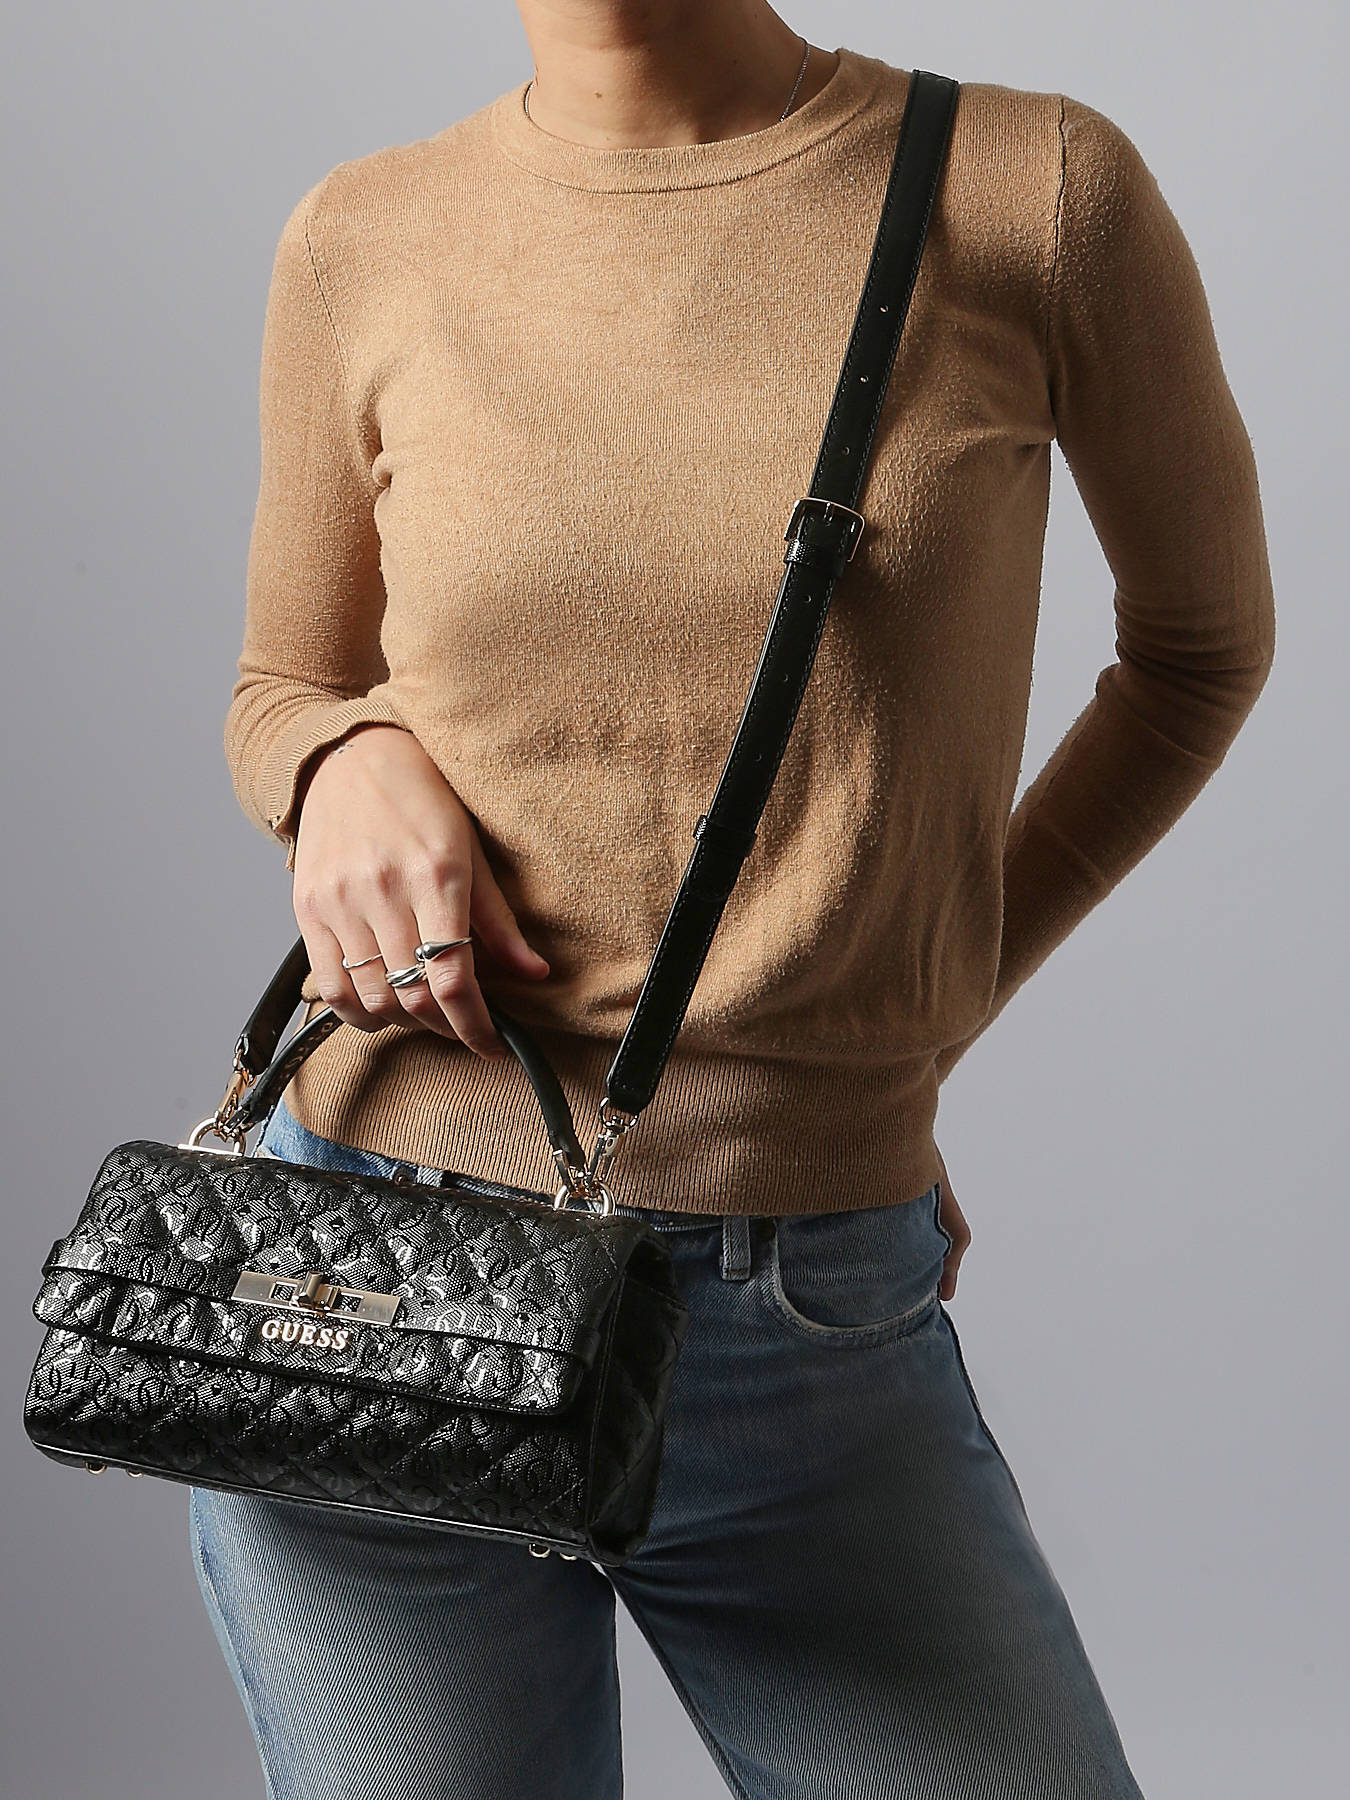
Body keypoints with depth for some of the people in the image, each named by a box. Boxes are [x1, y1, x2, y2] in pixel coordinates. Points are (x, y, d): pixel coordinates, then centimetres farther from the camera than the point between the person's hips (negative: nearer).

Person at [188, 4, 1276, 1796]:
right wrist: (351, 764, -9)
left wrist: (918, 1028, 6)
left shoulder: (1042, 192, -4)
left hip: (824, 1328, 0)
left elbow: (1204, 640, 11)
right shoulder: (369, 241, 1)